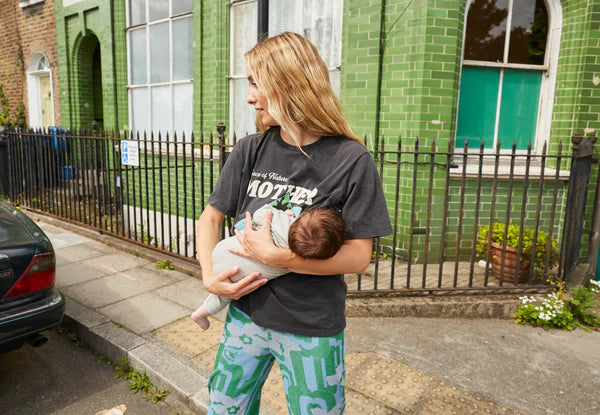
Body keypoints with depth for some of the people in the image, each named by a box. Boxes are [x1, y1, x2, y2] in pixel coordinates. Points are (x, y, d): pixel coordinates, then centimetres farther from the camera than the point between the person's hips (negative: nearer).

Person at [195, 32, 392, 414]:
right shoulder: (250, 151, -2)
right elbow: (212, 216, 5)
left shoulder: (352, 160, -15)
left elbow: (359, 257, -16)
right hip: (246, 314, 4)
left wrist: (273, 255, -22)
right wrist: (209, 275, -11)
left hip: (313, 329, -3)